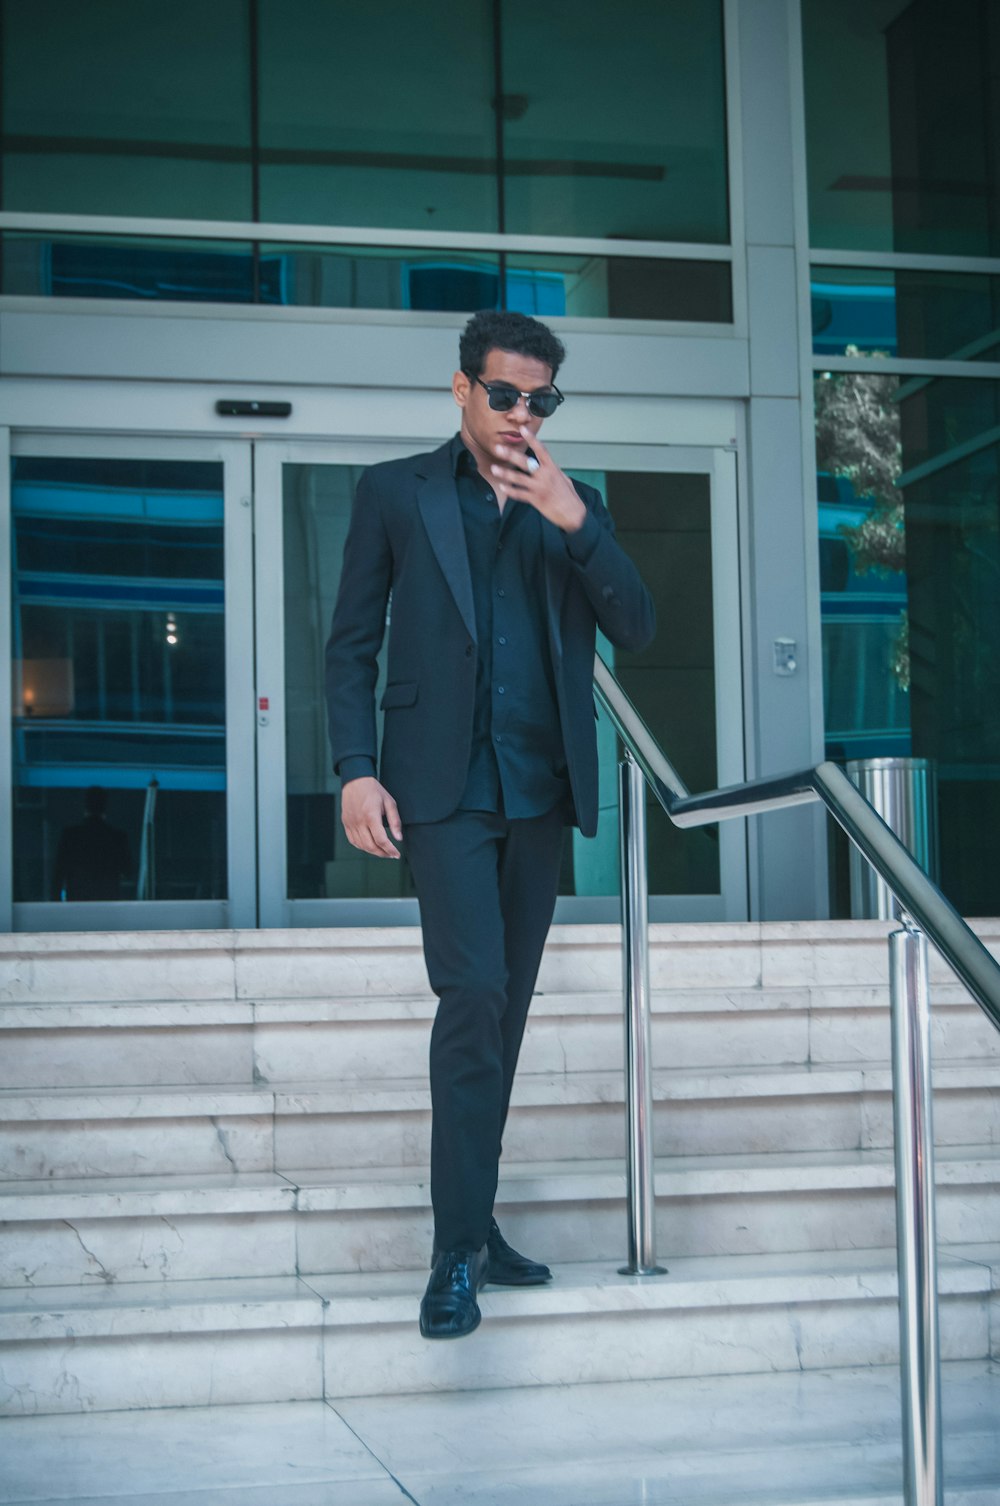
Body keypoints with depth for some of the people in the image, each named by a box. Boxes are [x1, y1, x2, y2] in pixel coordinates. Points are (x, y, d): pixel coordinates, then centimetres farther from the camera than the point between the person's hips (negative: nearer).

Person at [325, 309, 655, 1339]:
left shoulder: (576, 507, 14)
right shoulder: (397, 493, 6)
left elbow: (634, 628, 2)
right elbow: (352, 643, 4)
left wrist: (570, 520, -10)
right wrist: (356, 770, -8)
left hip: (540, 791, 4)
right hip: (445, 786, -4)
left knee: (503, 1011, 9)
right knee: (475, 994, -16)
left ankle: (474, 1225, 20)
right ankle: (457, 1252, -10)